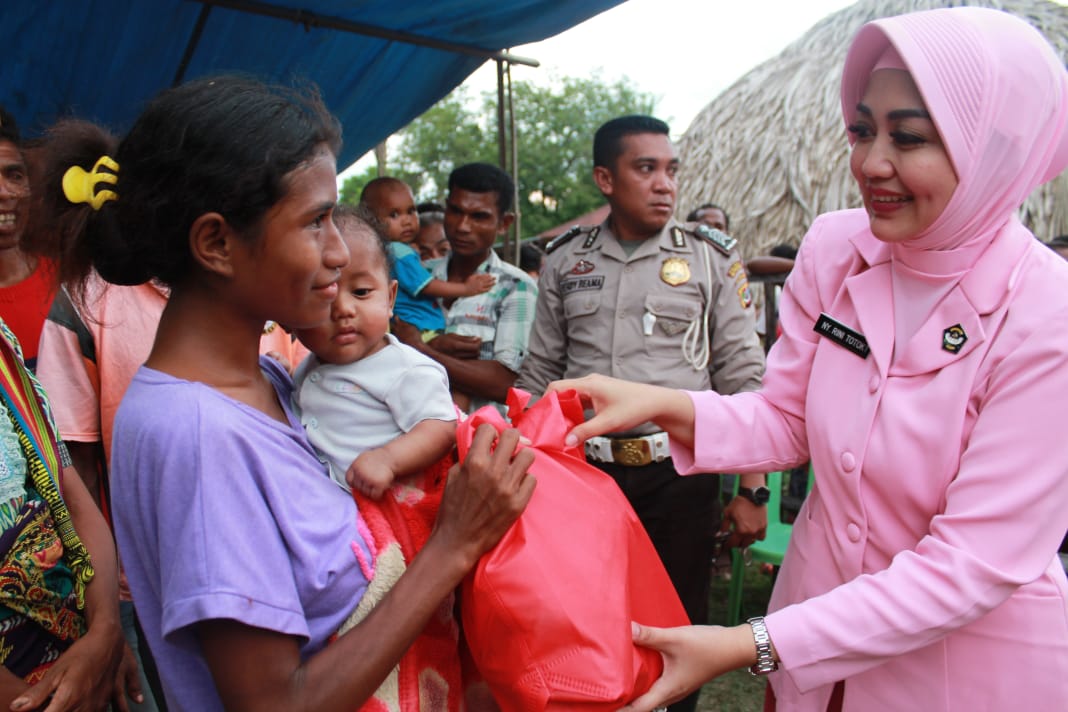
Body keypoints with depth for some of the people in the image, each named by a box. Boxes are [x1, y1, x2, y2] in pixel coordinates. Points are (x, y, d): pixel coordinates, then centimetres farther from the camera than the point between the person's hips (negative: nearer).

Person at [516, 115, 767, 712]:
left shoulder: (712, 261, 1)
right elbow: (539, 375, 11)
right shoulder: (565, 264, 6)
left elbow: (743, 378, 0)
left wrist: (753, 490, -3)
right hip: (585, 468, 2)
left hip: (680, 473, -1)